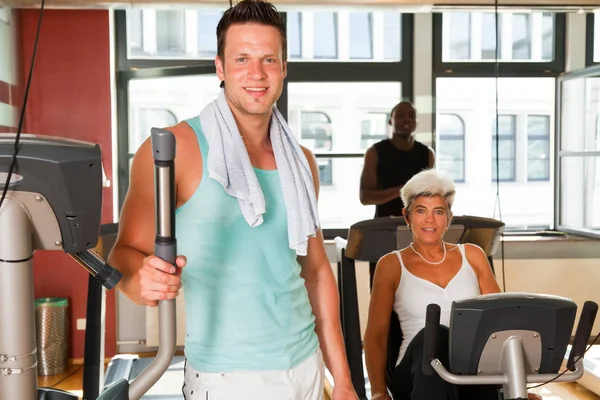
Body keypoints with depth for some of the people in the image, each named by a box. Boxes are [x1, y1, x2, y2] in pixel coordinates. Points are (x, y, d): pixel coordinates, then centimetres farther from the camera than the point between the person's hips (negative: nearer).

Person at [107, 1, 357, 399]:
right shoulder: (173, 148, -10)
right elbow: (126, 254, -10)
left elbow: (317, 271, 10)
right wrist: (142, 282, -33)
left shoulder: (301, 161, 5)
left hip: (306, 366, 5)